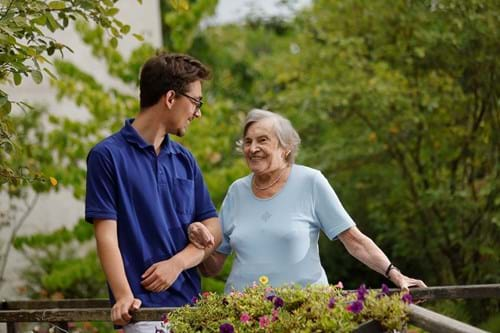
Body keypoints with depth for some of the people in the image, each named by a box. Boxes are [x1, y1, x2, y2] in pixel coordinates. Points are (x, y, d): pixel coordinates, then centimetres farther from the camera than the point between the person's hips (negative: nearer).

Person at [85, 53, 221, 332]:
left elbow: (213, 229, 12)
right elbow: (106, 234, -9)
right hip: (144, 307, -5)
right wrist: (124, 296, -21)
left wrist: (177, 263, -7)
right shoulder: (108, 156, -3)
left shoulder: (185, 159, 14)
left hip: (190, 301, 5)